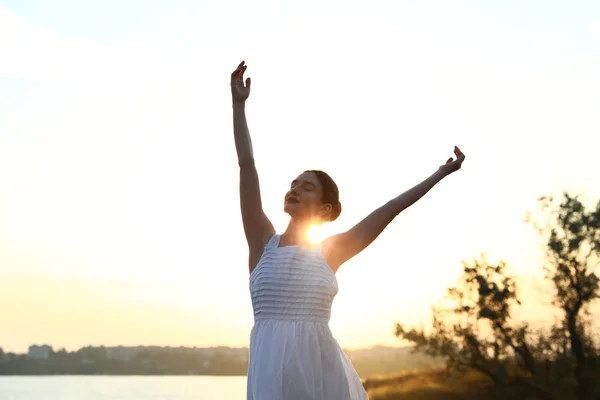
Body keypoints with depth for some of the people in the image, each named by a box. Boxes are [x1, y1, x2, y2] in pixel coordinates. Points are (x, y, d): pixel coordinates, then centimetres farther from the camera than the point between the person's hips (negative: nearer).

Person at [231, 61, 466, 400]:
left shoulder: (329, 251, 9)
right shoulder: (264, 242, 7)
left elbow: (390, 209, 12)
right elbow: (247, 165, 4)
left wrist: (440, 174, 16)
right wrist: (239, 104, 3)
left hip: (322, 367, 1)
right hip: (273, 370, -1)